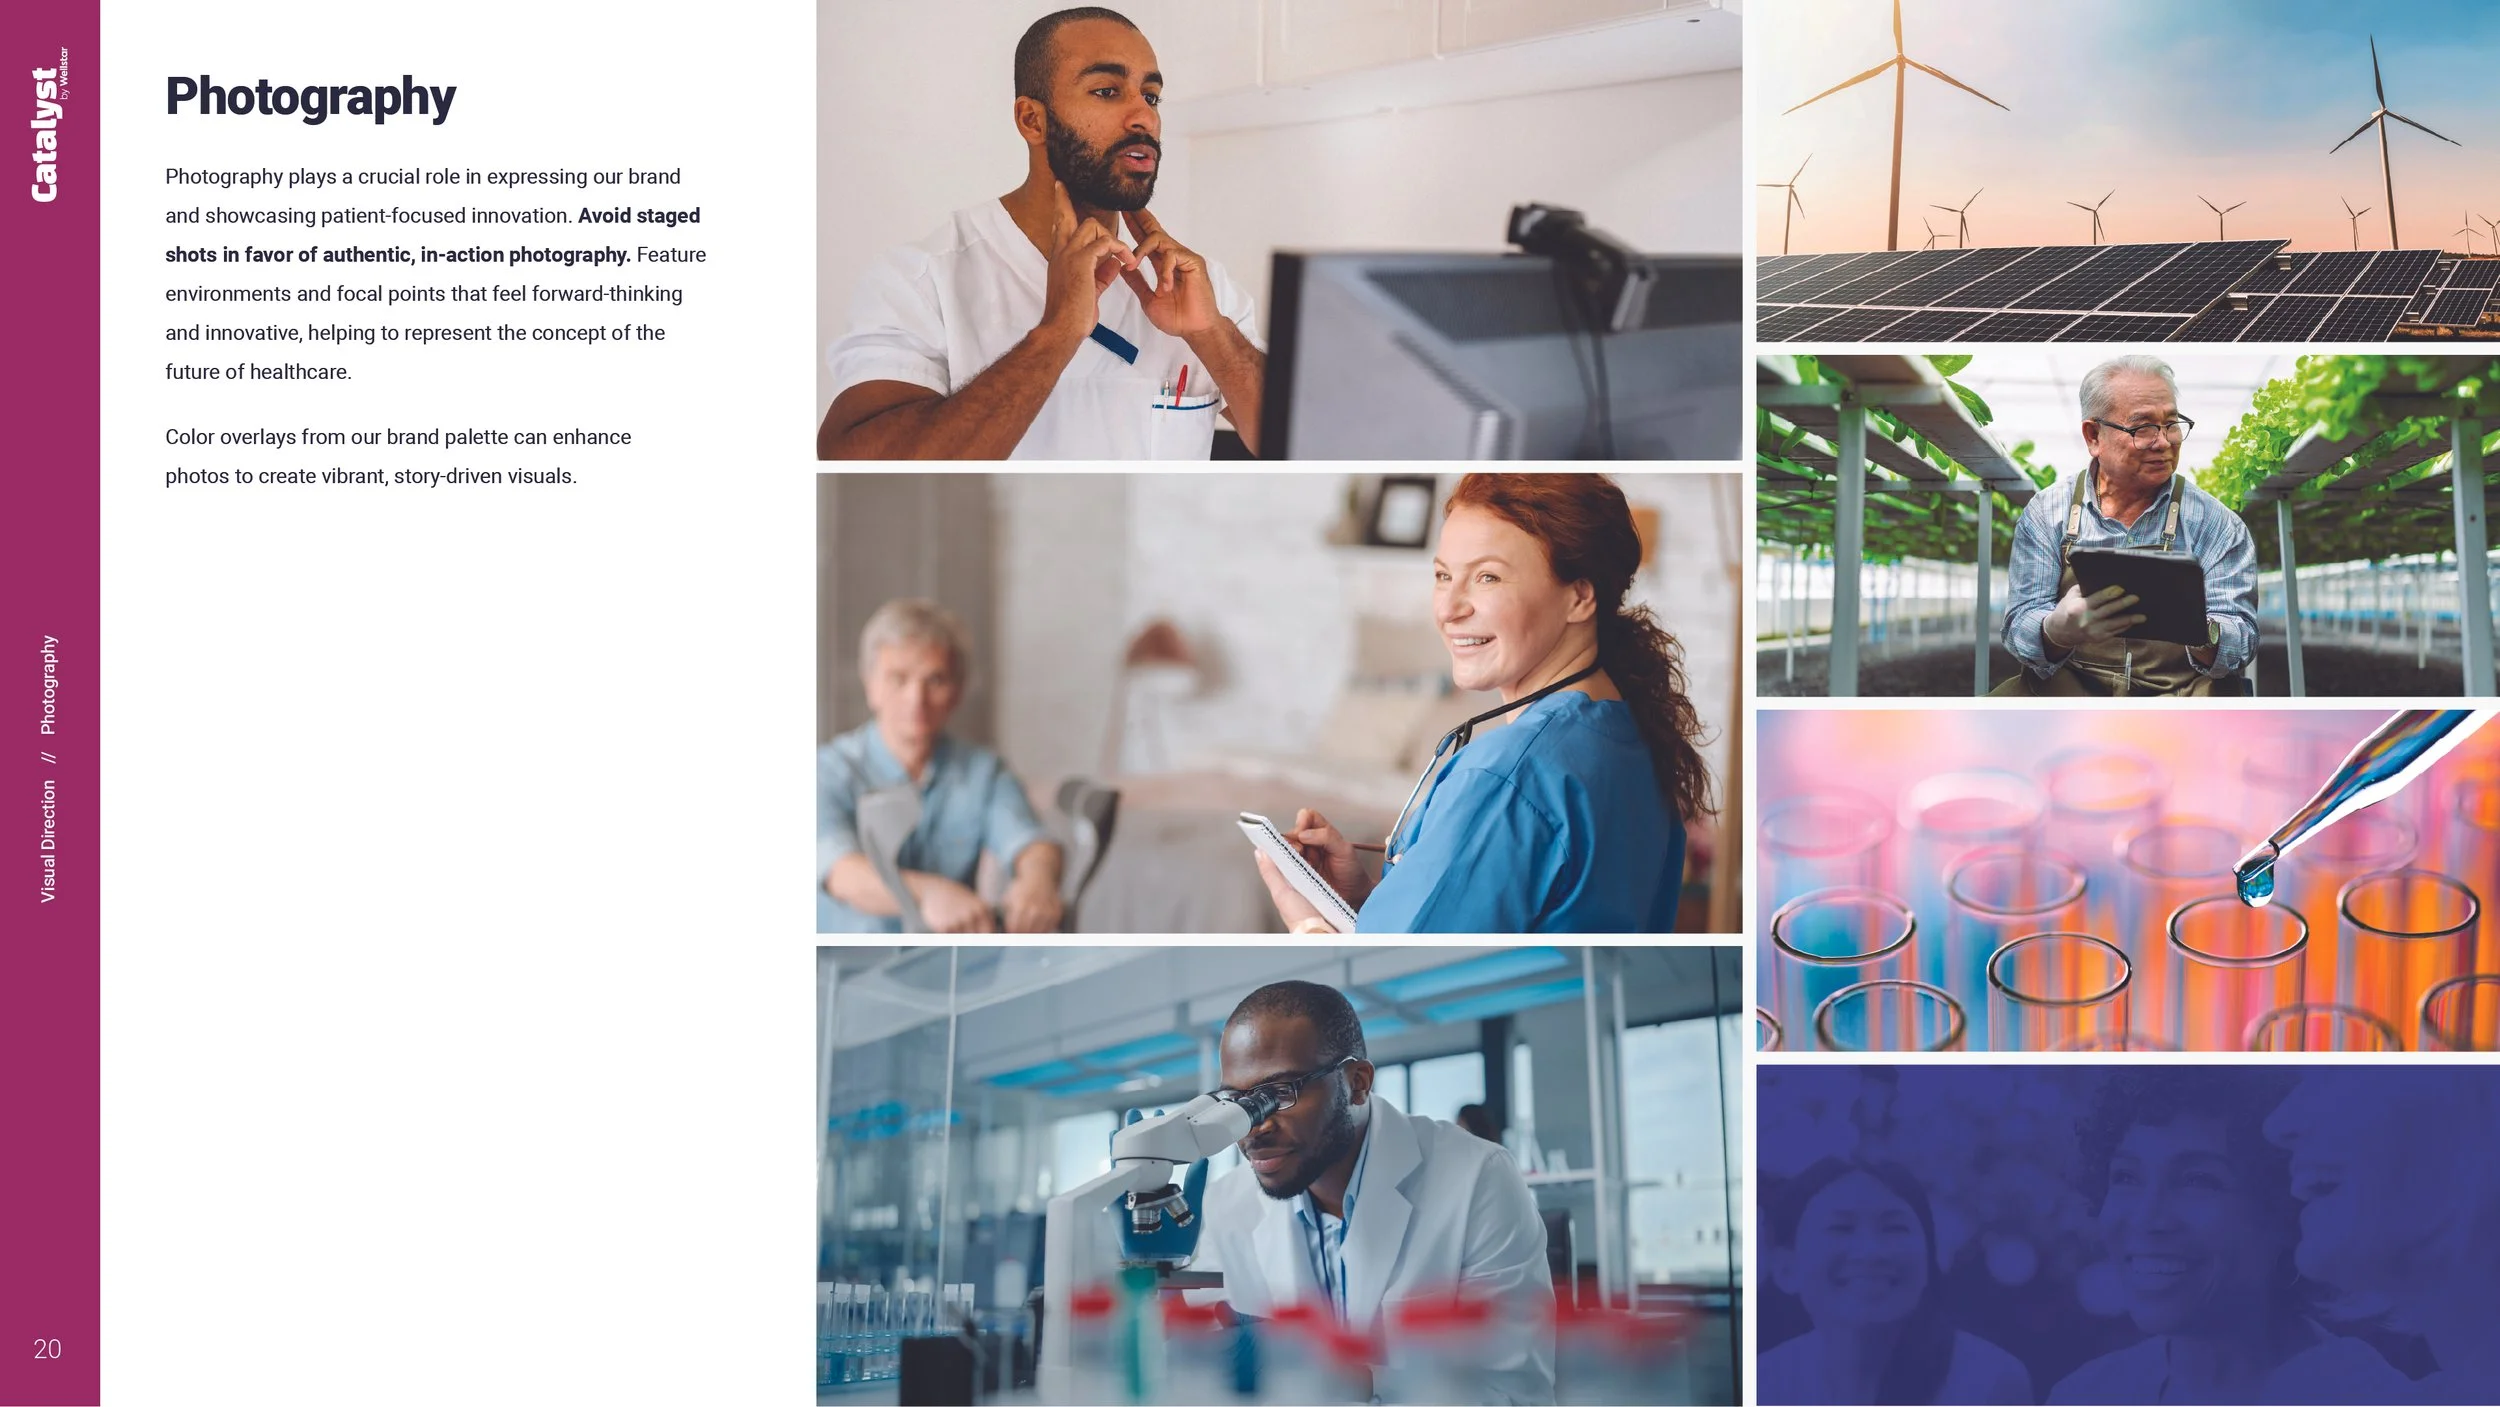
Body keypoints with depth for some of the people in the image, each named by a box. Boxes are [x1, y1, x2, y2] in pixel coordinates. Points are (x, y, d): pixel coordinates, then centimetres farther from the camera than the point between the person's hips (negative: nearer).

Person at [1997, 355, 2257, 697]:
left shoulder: (2214, 522, 2)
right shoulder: (2047, 512, 4)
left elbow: (2240, 640, -4)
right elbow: (2020, 627, -3)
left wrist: (2202, 635, -29)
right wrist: (2058, 632, -29)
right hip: (2066, 688, -1)